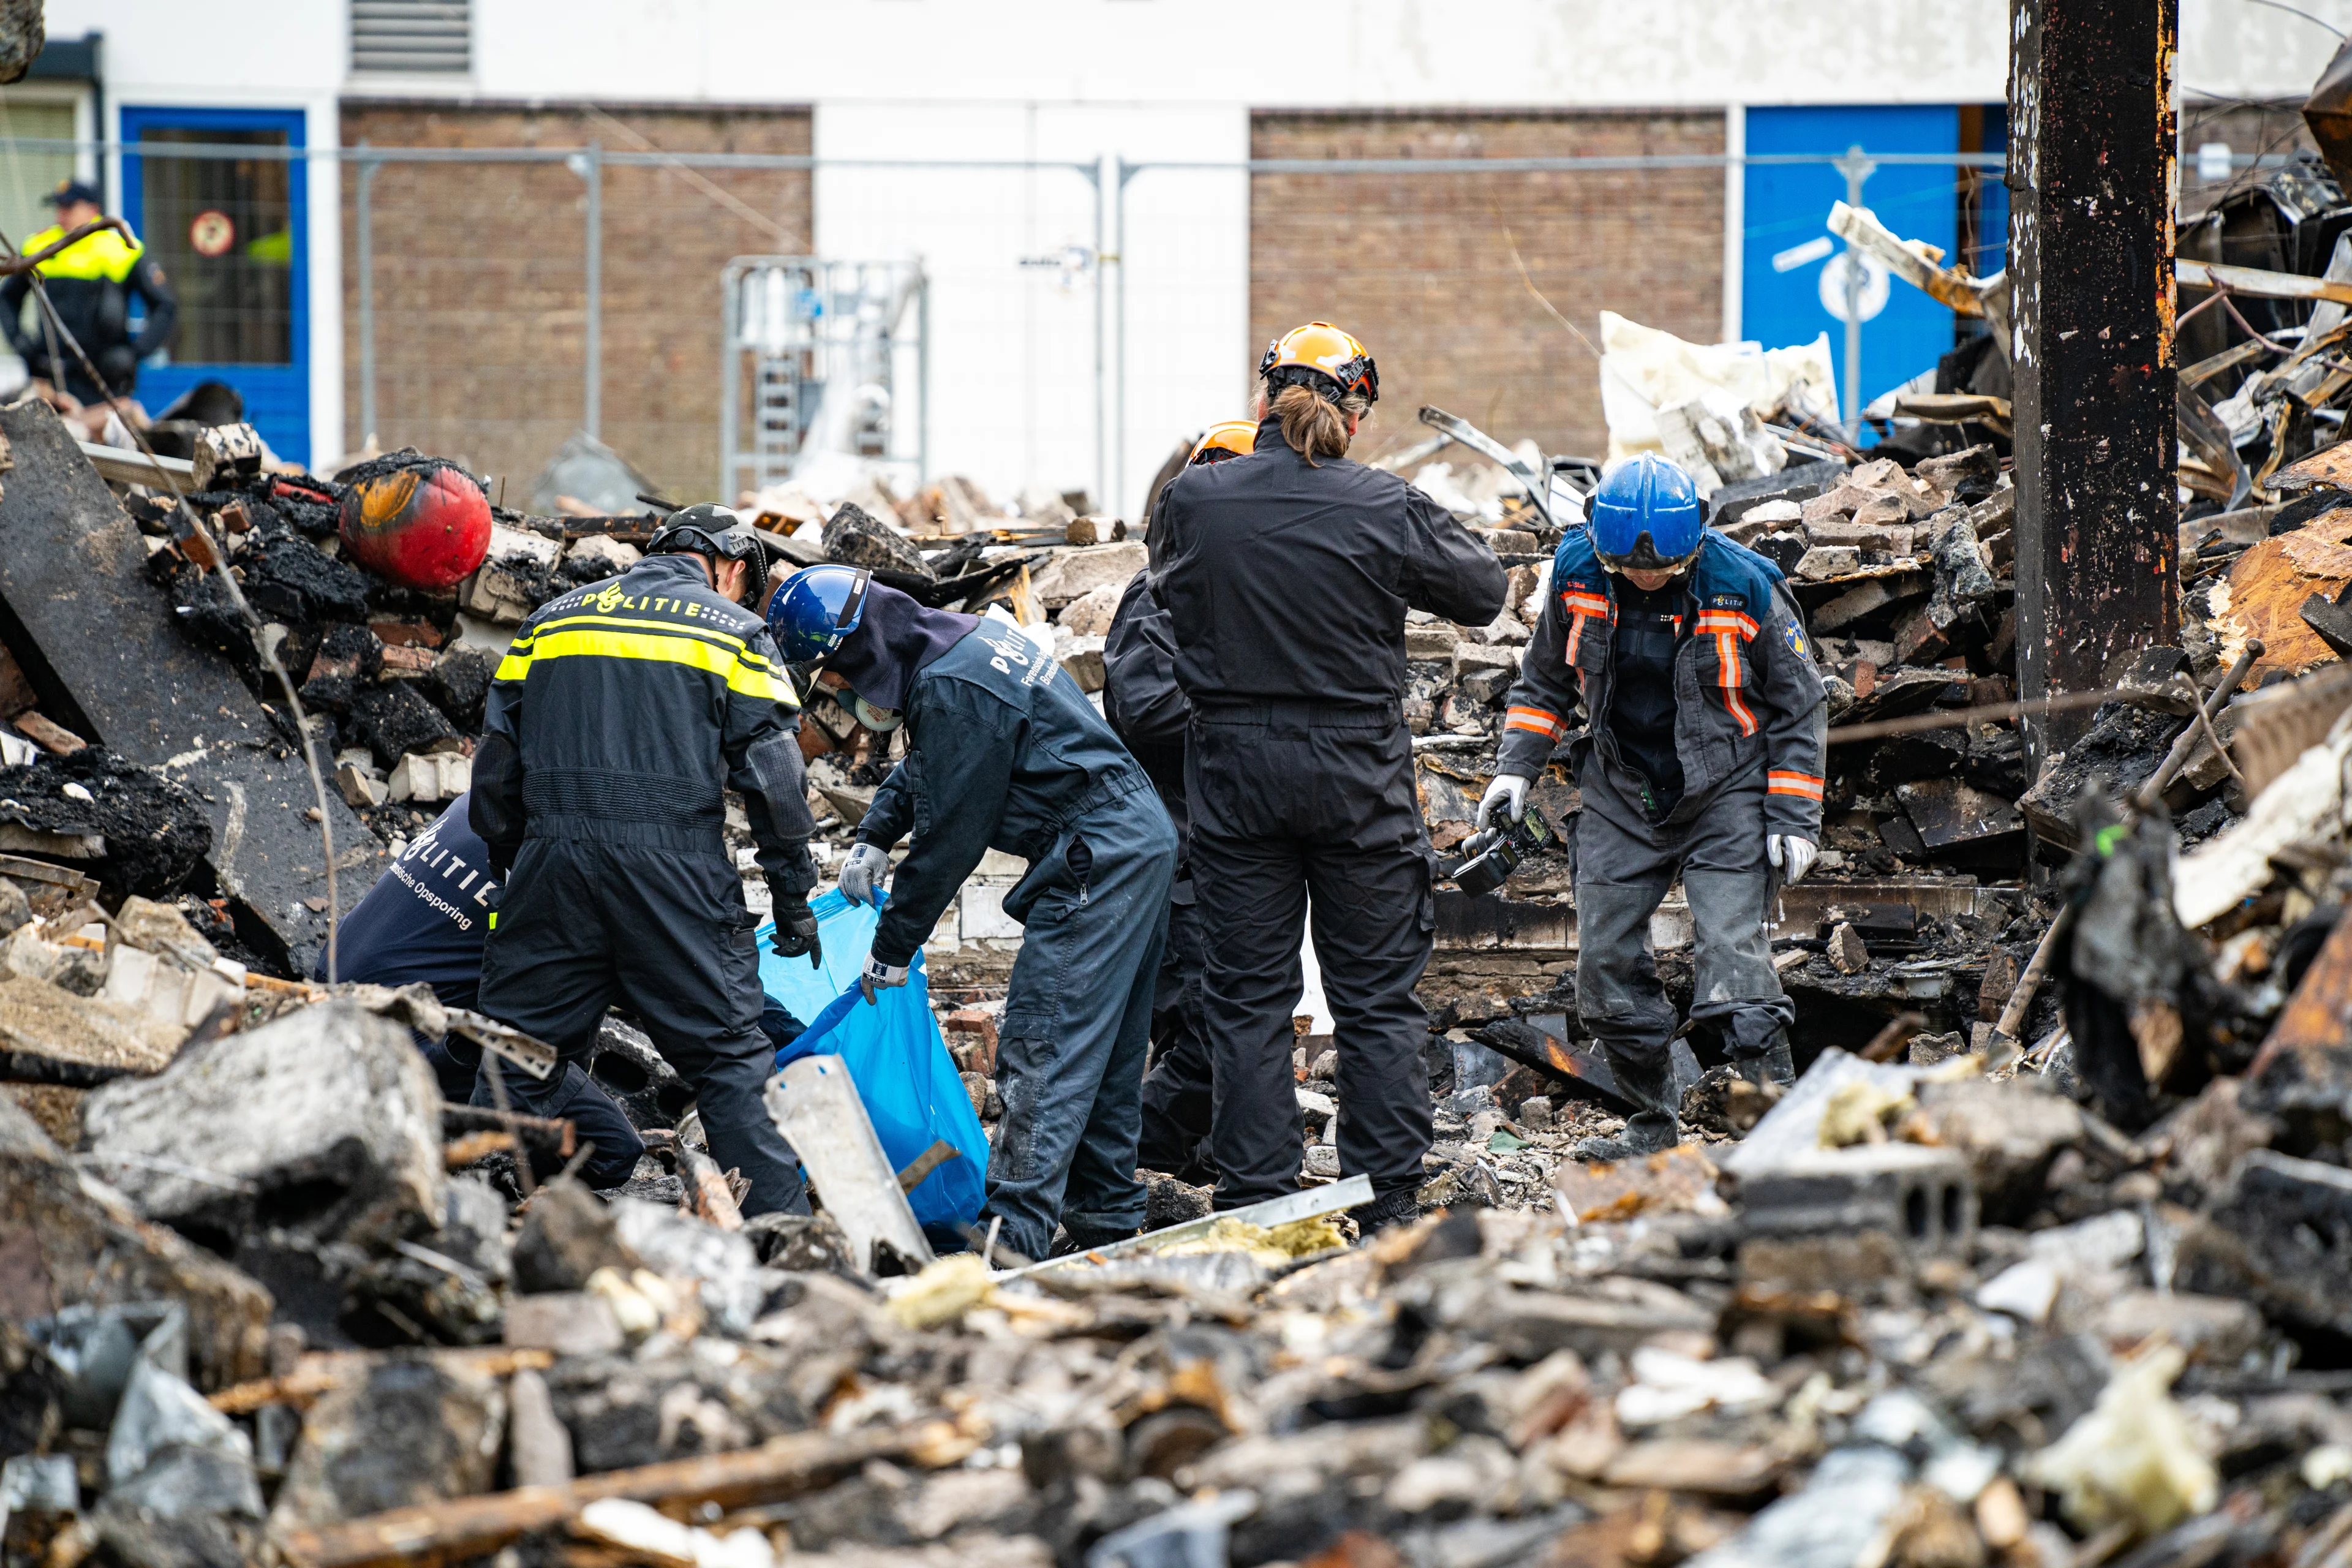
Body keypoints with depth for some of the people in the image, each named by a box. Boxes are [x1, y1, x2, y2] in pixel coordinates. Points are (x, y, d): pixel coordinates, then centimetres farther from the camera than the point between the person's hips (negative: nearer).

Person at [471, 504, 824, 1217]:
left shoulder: (550, 620, 17)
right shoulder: (732, 632, 6)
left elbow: (496, 757, 16)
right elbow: (773, 775, 0)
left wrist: (506, 862, 24)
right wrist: (793, 897, 6)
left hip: (554, 857, 3)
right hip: (674, 861, -3)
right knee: (728, 1056, 3)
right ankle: (778, 1221, 1)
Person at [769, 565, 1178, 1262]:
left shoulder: (952, 692, -20)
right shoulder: (966, 636, 11)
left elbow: (951, 838, -16)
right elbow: (926, 764, 30)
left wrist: (892, 947, -7)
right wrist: (874, 836, 21)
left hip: (1095, 862, -10)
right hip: (1144, 842, 10)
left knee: (1042, 1052, -12)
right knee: (1105, 1048, 16)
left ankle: (1016, 1236, -15)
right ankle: (1106, 1218, 22)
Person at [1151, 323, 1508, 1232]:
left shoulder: (1192, 501, -6)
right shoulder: (1386, 510, -11)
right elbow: (1484, 594, 3)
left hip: (1233, 772, 1)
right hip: (1358, 778, -1)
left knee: (1248, 995, 8)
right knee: (1377, 997, 8)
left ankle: (1255, 1199, 8)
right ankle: (1387, 1199, 8)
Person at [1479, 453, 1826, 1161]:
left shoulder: (1743, 588, -15)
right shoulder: (1577, 572, -6)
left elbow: (1798, 705, -5)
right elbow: (1545, 677, 12)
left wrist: (1794, 818, -7)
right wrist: (1516, 767, 4)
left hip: (1724, 794, -4)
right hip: (1622, 799, 4)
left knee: (1732, 955, -16)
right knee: (1605, 961, 3)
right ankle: (1656, 1123, 18)